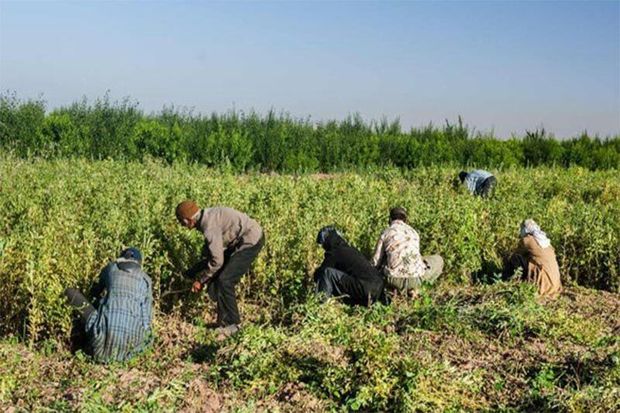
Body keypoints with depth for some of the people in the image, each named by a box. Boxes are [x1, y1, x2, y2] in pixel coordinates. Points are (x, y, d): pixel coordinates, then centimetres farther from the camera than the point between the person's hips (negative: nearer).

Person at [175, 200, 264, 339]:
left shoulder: (210, 227, -25)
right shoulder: (206, 217, 4)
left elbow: (217, 261, -22)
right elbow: (209, 248, 19)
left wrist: (201, 281, -10)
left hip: (251, 241, -10)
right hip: (241, 240, 10)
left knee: (224, 281, -12)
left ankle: (231, 324, 2)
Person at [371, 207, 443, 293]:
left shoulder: (386, 233, 3)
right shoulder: (413, 231, 12)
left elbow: (376, 261, 4)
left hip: (394, 280, 0)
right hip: (414, 278, 0)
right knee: (438, 260, 26)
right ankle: (414, 287, 8)